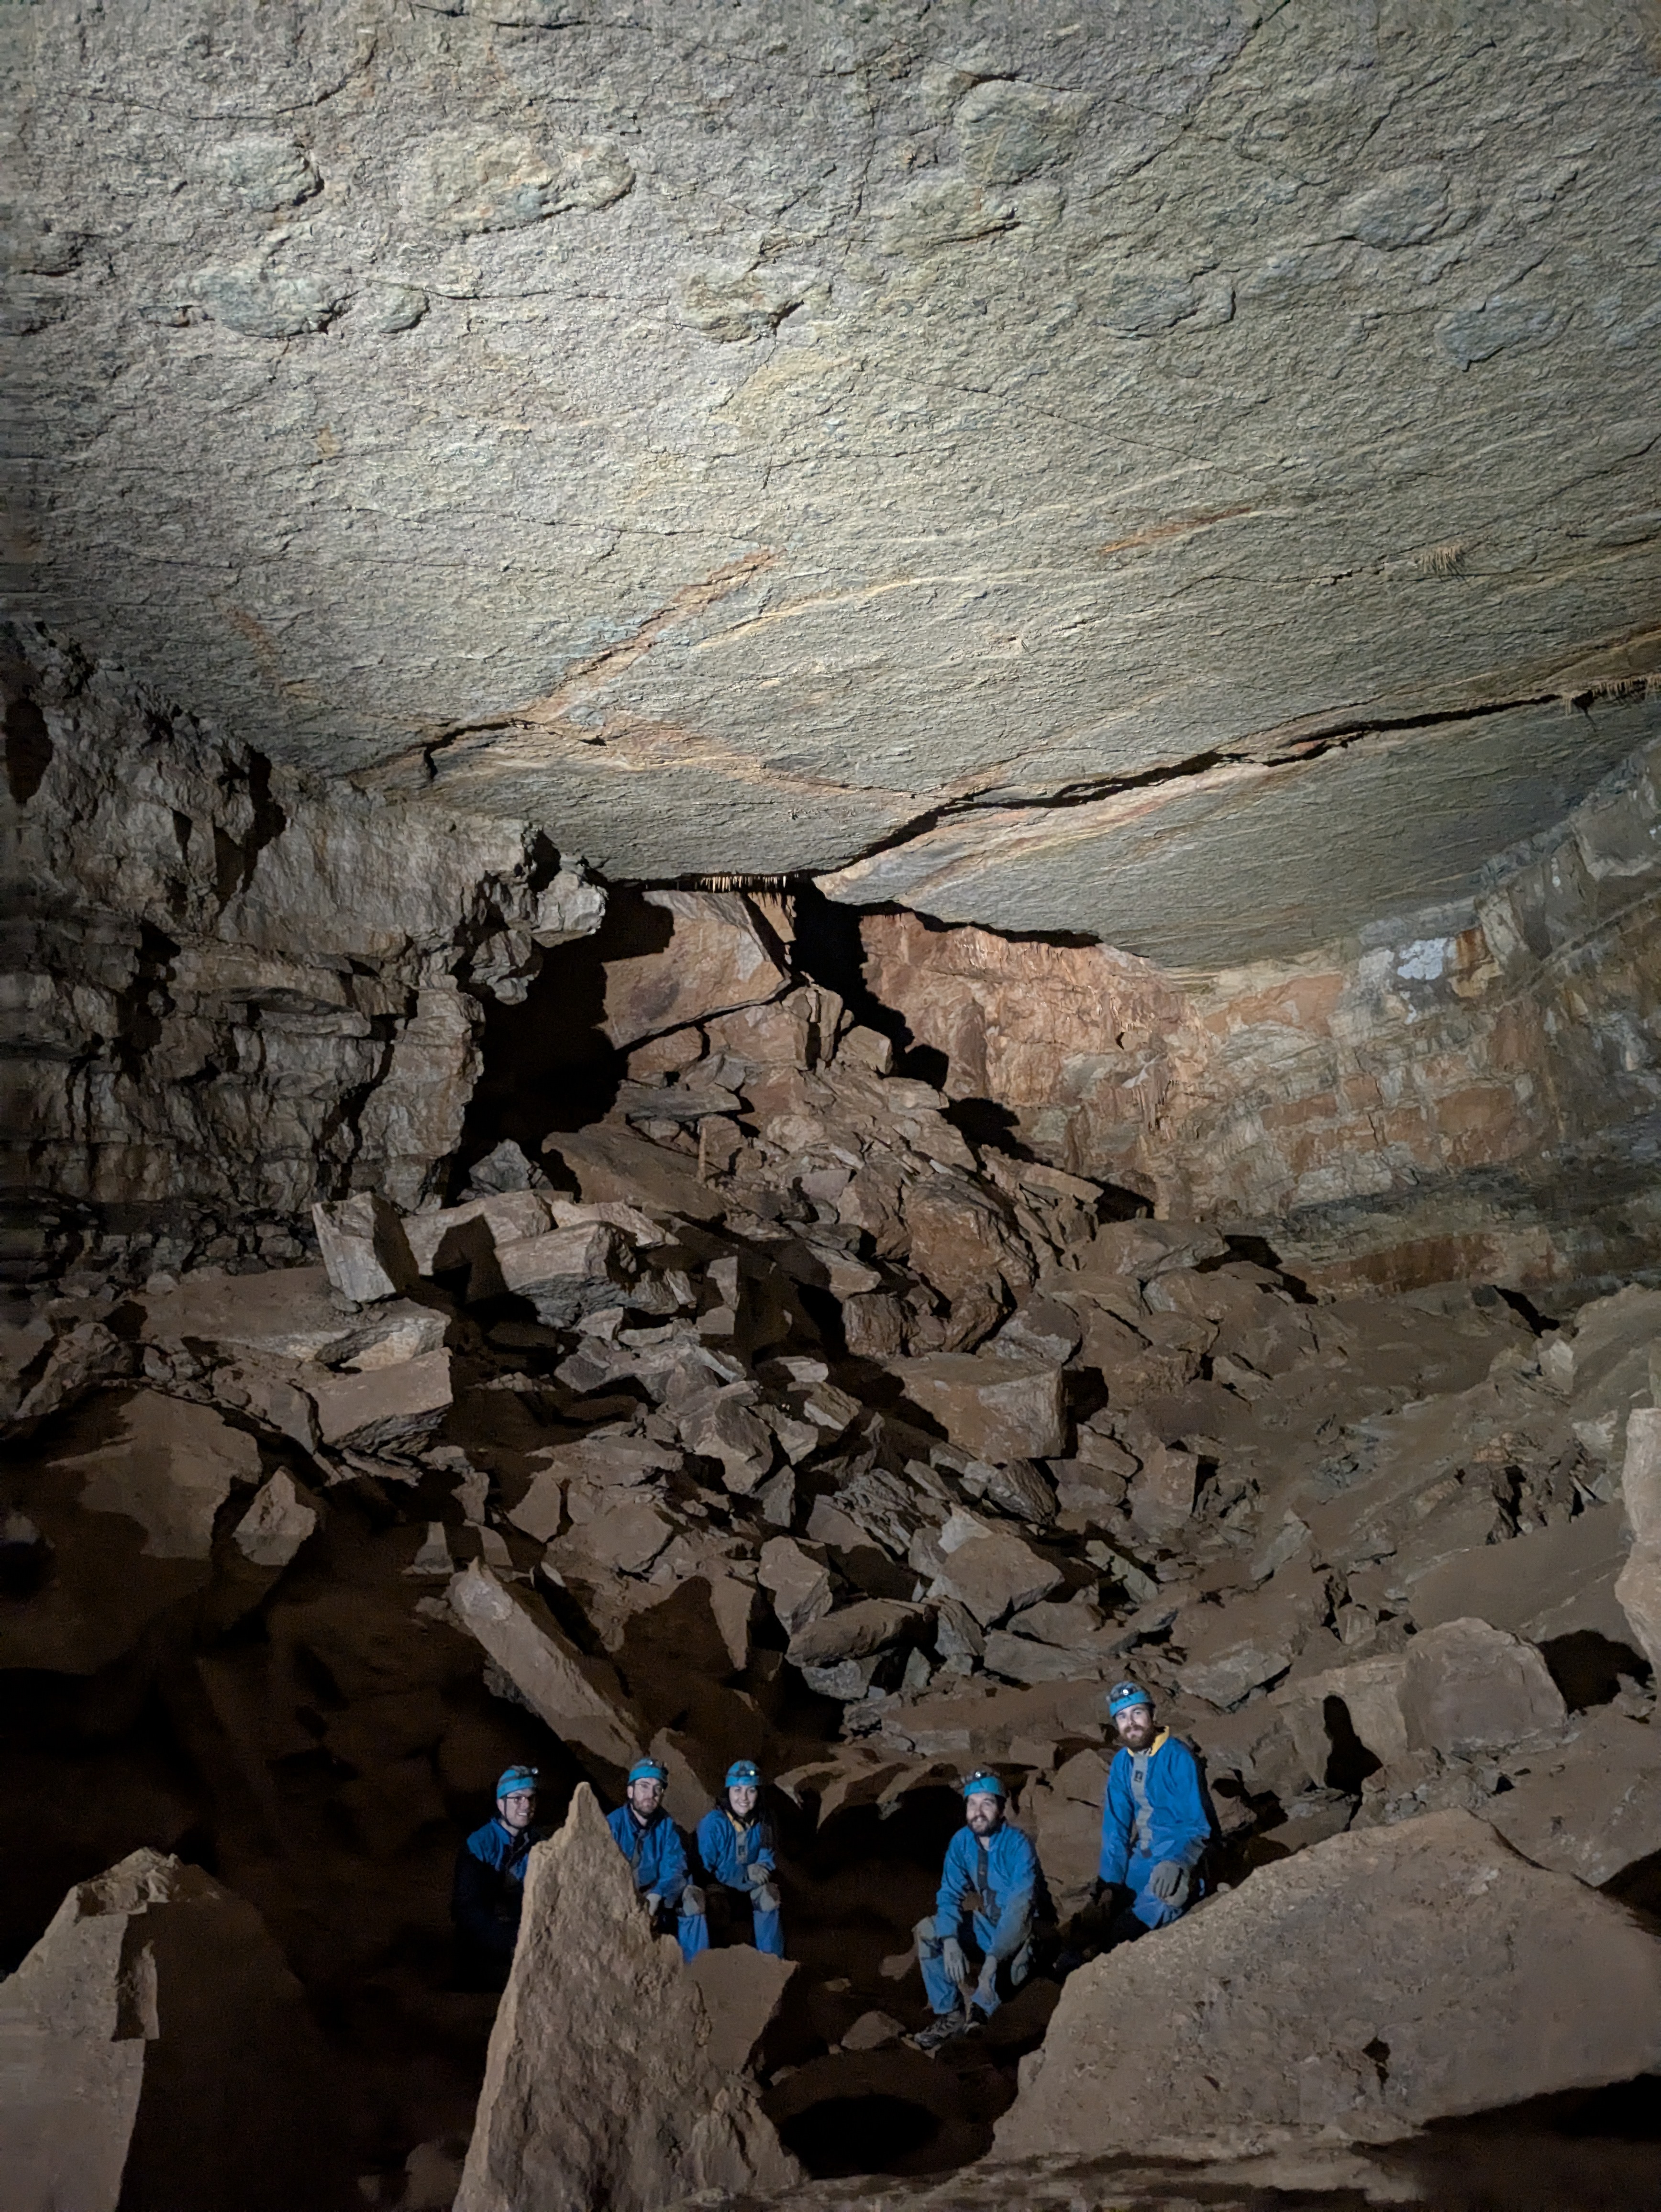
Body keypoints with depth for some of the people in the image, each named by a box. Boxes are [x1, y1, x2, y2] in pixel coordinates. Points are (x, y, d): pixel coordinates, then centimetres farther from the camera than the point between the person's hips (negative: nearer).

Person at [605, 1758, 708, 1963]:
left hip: (657, 1900, 3)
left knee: (692, 1896, -20)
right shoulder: (612, 1825, -13)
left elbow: (676, 1869, -10)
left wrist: (656, 1896, -31)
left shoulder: (666, 1825, -2)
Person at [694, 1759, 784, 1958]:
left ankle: (772, 1960, -9)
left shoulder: (761, 1824, -5)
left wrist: (761, 1870, -24)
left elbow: (767, 1860, 1)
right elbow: (705, 1867, -22)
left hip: (748, 1886, 5)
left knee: (768, 1894, -22)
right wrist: (745, 1873, -28)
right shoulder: (713, 1823, -22)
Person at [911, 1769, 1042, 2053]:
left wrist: (992, 1959, -42)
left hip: (1023, 1934, -6)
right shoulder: (961, 1842, -8)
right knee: (927, 1931, -9)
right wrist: (950, 1941, -27)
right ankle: (950, 2014, -6)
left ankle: (978, 2012, -24)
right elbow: (950, 1896, -9)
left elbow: (1020, 1908, -34)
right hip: (989, 1926, 6)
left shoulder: (1018, 1845, -25)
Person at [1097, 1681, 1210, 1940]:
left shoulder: (1177, 1757, -18)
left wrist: (1177, 1863, -33)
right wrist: (1111, 1880, -1)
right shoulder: (1121, 1762, 1)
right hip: (1143, 1857, 7)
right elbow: (1116, 1826, 5)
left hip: (1179, 1855, -6)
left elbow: (1198, 1826, -18)